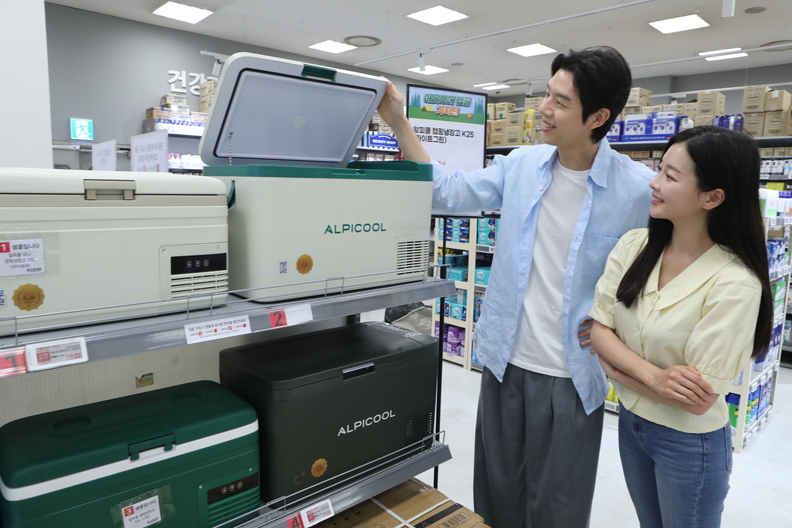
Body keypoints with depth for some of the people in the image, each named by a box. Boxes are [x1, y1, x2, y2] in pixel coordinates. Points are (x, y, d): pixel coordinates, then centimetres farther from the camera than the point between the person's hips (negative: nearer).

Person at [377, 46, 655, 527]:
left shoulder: (639, 189, -13)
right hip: (506, 360, 4)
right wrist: (399, 123, 3)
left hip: (572, 375, -3)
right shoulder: (522, 165, 0)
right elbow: (447, 193, 5)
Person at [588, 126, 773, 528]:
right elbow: (598, 328, -10)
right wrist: (652, 375, -24)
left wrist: (619, 369, -17)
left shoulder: (734, 283, -25)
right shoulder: (633, 245, -10)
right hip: (630, 422, 5)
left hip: (691, 444, -5)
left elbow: (698, 400, -24)